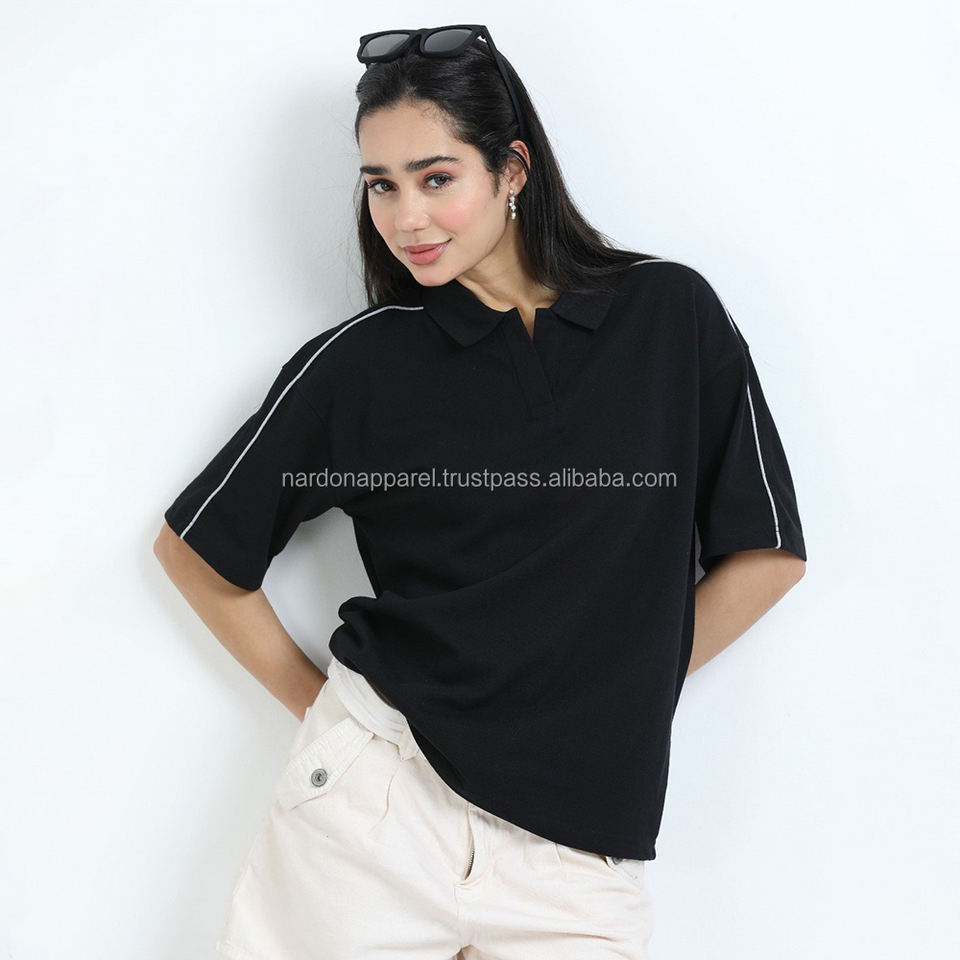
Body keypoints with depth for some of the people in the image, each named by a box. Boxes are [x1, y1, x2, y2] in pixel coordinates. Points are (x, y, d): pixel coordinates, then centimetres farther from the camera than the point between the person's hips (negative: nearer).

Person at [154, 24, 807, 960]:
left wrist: (618, 694, 4)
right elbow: (195, 549, 7)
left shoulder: (673, 316, -1)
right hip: (381, 789, 0)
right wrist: (318, 704, 4)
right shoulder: (358, 362, -2)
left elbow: (767, 552, 4)